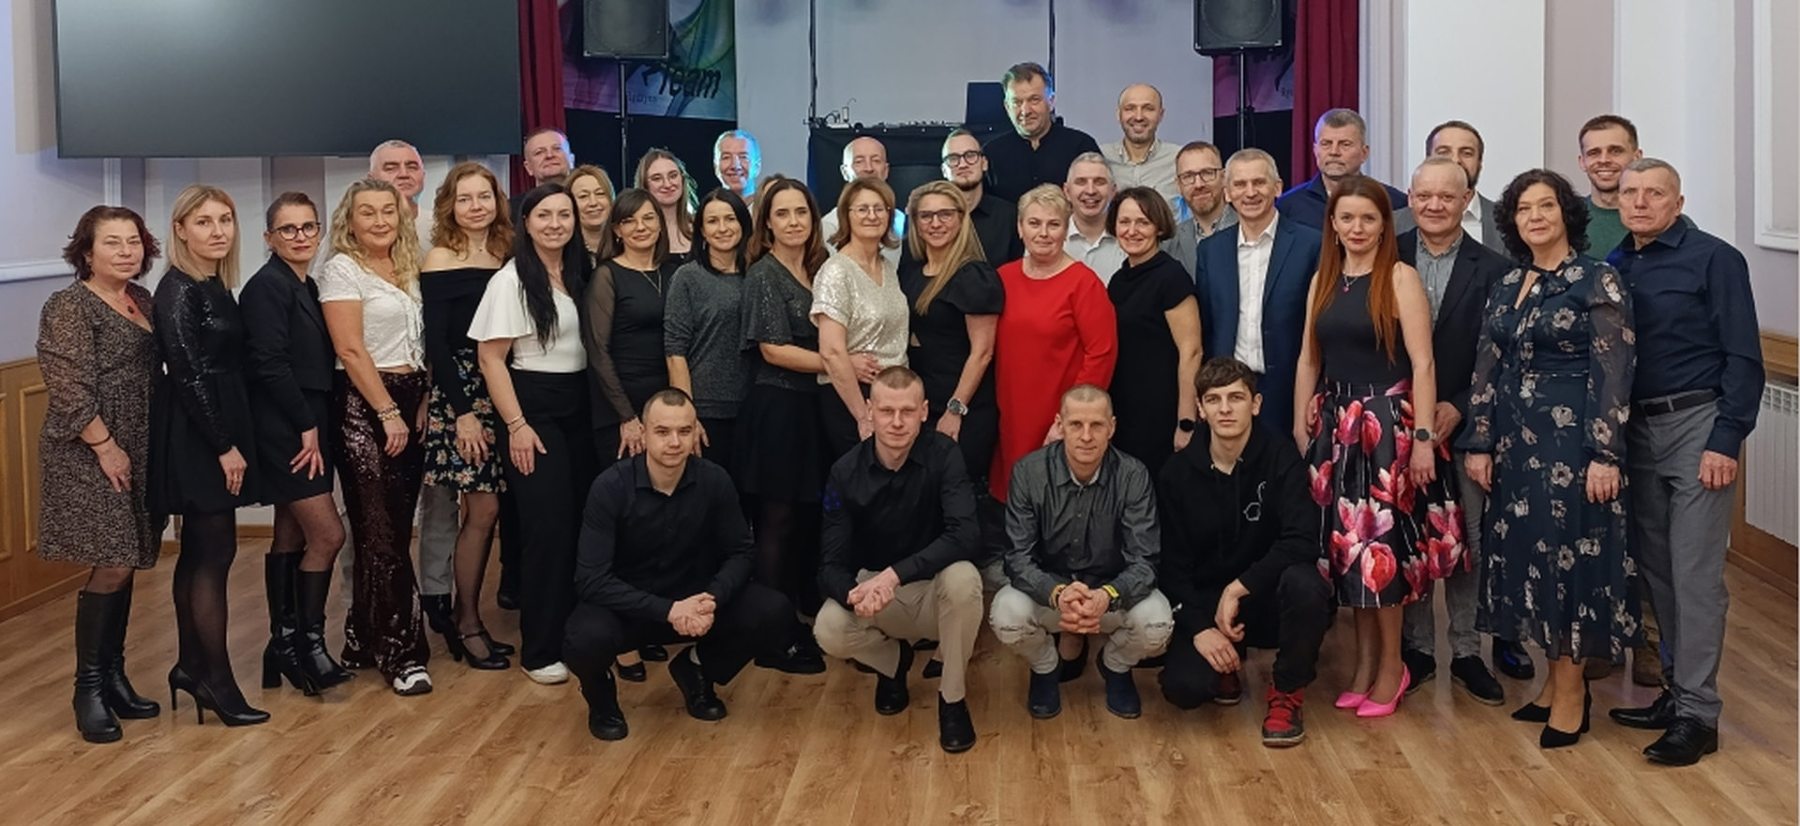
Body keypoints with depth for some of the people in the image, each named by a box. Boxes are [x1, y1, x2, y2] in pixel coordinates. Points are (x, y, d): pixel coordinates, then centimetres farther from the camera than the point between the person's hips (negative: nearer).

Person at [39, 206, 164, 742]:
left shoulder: (141, 300, 11)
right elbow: (69, 390, -18)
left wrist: (153, 446, 12)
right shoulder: (69, 307, -12)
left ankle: (114, 677, 19)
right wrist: (105, 447, -18)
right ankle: (88, 688, 4)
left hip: (138, 454, 7)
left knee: (124, 565, 10)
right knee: (111, 566, -8)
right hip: (90, 456, -7)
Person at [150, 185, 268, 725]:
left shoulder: (215, 286, 11)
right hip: (195, 435, -9)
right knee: (215, 553, -6)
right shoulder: (178, 290, -14)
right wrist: (225, 446, -18)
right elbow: (187, 374, -19)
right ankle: (216, 680, 0)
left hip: (217, 428, 9)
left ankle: (191, 666, 22)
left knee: (199, 551, 14)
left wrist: (232, 440, 9)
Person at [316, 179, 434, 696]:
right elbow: (350, 349, -13)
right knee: (382, 533, -5)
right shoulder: (341, 270, -6)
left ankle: (364, 642, 17)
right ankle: (402, 653, -1)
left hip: (408, 404, 7)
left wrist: (420, 404, 6)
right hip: (363, 406, -7)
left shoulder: (408, 268, 15)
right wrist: (388, 413, -15)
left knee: (395, 530, 7)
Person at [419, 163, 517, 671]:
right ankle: (466, 624, 6)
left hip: (502, 393, 5)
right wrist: (463, 412, -13)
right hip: (460, 392, -5)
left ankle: (465, 619, 17)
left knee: (486, 512, 5)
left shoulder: (506, 257, 9)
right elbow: (435, 343, -9)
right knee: (484, 510, -7)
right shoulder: (440, 261, -5)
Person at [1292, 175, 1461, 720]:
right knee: (1345, 544, 7)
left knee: (1380, 543, -3)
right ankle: (1364, 660, 19)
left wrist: (1423, 438, -16)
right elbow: (1308, 359, 11)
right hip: (1334, 425, 5)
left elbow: (1422, 364, -11)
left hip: (1388, 423, -5)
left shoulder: (1400, 277, -7)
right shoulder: (1323, 280, 10)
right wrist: (1300, 427, 7)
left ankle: (1391, 665, 12)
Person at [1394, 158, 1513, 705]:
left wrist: (1457, 408, -12)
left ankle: (1467, 653, 15)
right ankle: (1416, 649, 18)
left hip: (1463, 425, -1)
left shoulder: (1492, 270, 1)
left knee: (1469, 541, 3)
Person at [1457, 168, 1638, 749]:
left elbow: (1614, 373, -12)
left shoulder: (1598, 282, -7)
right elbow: (1487, 370, 11)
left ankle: (1572, 690, 11)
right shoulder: (1506, 287, 11)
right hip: (1515, 440, 6)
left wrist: (1605, 454, -16)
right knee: (1525, 553, 9)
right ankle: (1555, 679, 22)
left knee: (1568, 551, -1)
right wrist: (1479, 444, 6)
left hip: (1571, 439, -6)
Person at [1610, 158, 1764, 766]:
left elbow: (1743, 358, -9)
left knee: (1695, 574, -5)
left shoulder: (1714, 260, -6)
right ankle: (1677, 689, 22)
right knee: (1656, 568, 11)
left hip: (1696, 425, -6)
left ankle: (1697, 713, 0)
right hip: (1636, 430, 6)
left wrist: (1725, 442, -15)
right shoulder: (1613, 268, 10)